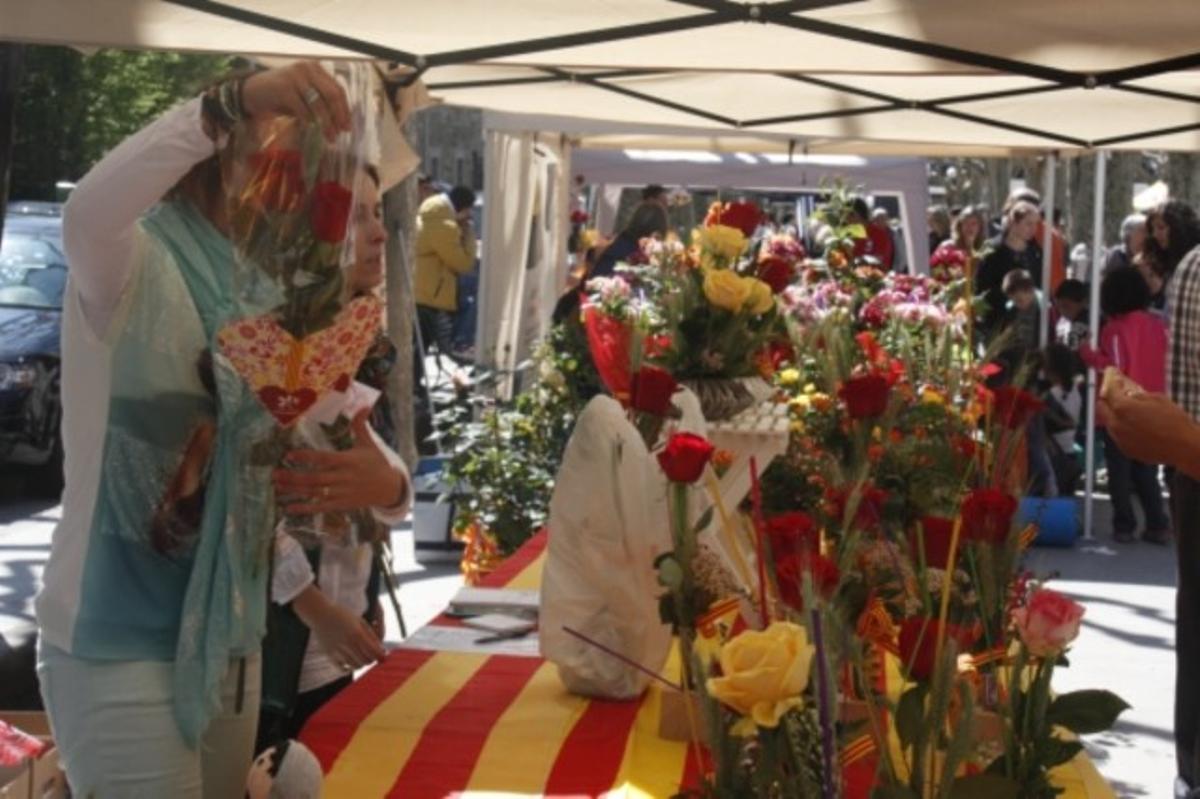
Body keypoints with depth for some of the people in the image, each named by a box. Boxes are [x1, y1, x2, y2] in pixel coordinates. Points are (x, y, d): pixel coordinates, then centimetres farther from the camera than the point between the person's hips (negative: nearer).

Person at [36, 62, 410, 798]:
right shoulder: (134, 266, -13)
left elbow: (355, 430, 4)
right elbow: (88, 212, -37)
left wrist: (385, 480, -20)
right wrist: (237, 99, -44)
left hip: (228, 642, 7)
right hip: (118, 645, -7)